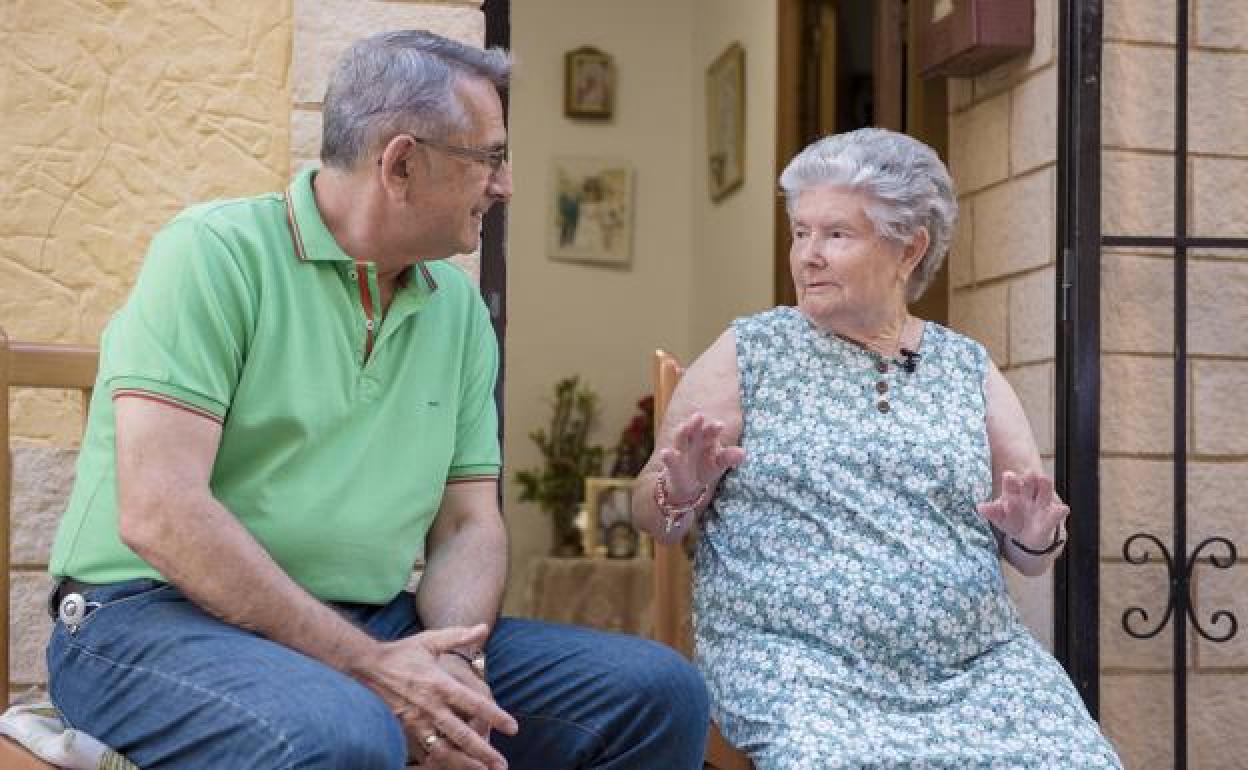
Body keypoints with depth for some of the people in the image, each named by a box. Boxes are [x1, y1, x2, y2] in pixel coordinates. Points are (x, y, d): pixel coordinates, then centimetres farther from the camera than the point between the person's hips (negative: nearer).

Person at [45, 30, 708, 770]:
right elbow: (160, 513, -18)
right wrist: (363, 666, -20)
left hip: (377, 625, 6)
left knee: (662, 693, -7)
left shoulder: (459, 308, 10)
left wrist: (454, 661, -11)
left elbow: (469, 522, 11)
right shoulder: (216, 252, -9)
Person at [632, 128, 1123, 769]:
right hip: (793, 655, -3)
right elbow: (649, 514, 8)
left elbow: (1028, 558, 17)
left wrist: (1035, 539, -5)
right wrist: (682, 496, -14)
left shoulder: (969, 368, 14)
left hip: (974, 660, 3)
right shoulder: (750, 352, 7)